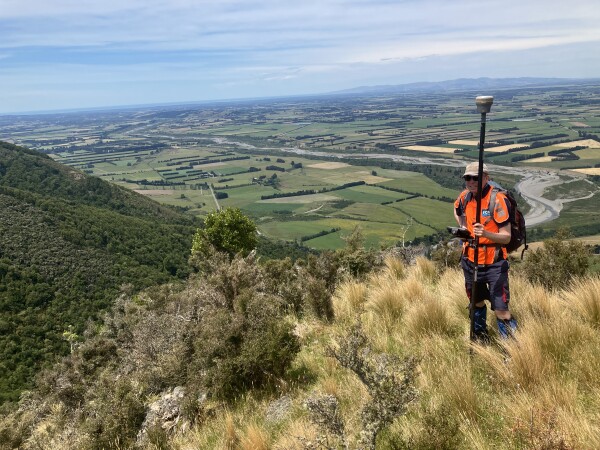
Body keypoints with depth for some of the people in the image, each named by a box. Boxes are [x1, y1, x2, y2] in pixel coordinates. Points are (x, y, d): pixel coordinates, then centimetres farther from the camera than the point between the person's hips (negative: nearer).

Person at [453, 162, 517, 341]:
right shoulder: (465, 197, -1)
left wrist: (486, 233, -37)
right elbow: (457, 211, 25)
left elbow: (507, 237, -19)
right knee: (477, 303, 22)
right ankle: (481, 338, 44)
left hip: (494, 264, -5)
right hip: (471, 261, 6)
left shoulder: (498, 200, -18)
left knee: (501, 311, -8)